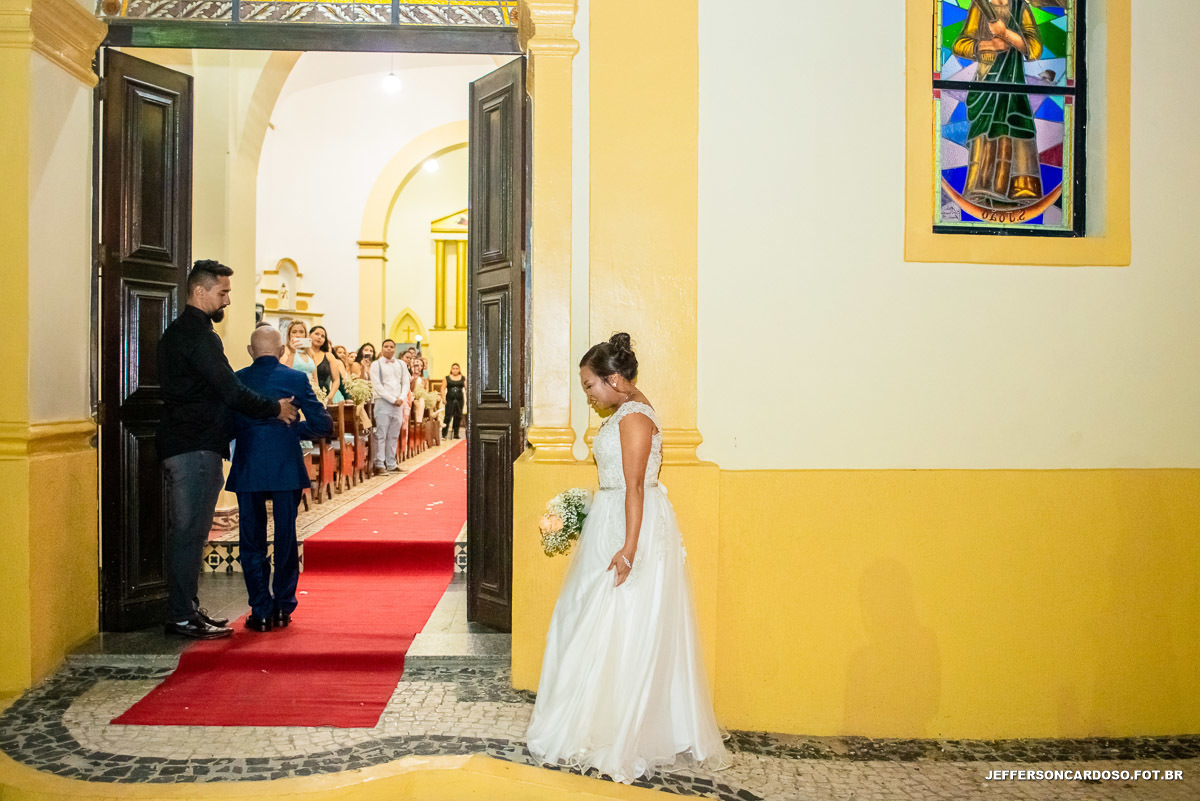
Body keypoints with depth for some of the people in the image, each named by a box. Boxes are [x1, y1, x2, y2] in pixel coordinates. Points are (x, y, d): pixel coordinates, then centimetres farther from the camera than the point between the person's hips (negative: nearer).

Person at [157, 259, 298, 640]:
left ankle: (185, 609, 22)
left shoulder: (176, 332, 19)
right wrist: (275, 409, -5)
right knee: (189, 531, -5)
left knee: (186, 530, 14)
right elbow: (230, 390, -18)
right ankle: (182, 616, 1)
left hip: (181, 446, 11)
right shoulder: (198, 334, -14)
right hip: (196, 448, -11)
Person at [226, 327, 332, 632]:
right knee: (286, 539, 11)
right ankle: (283, 609, 16)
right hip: (287, 469, 0)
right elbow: (323, 425, -4)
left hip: (247, 471, 0)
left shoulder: (237, 379, 0)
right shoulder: (297, 379, -2)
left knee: (252, 541, 9)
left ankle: (261, 612, 10)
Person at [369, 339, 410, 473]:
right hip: (383, 402, -5)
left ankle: (391, 464, 11)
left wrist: (401, 398, -6)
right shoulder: (376, 364, 0)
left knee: (394, 435, 7)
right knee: (381, 435, -7)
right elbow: (376, 385, -8)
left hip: (398, 403, 5)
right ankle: (379, 465, -5)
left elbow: (406, 383, 12)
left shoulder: (401, 364, 14)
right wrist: (392, 399, -12)